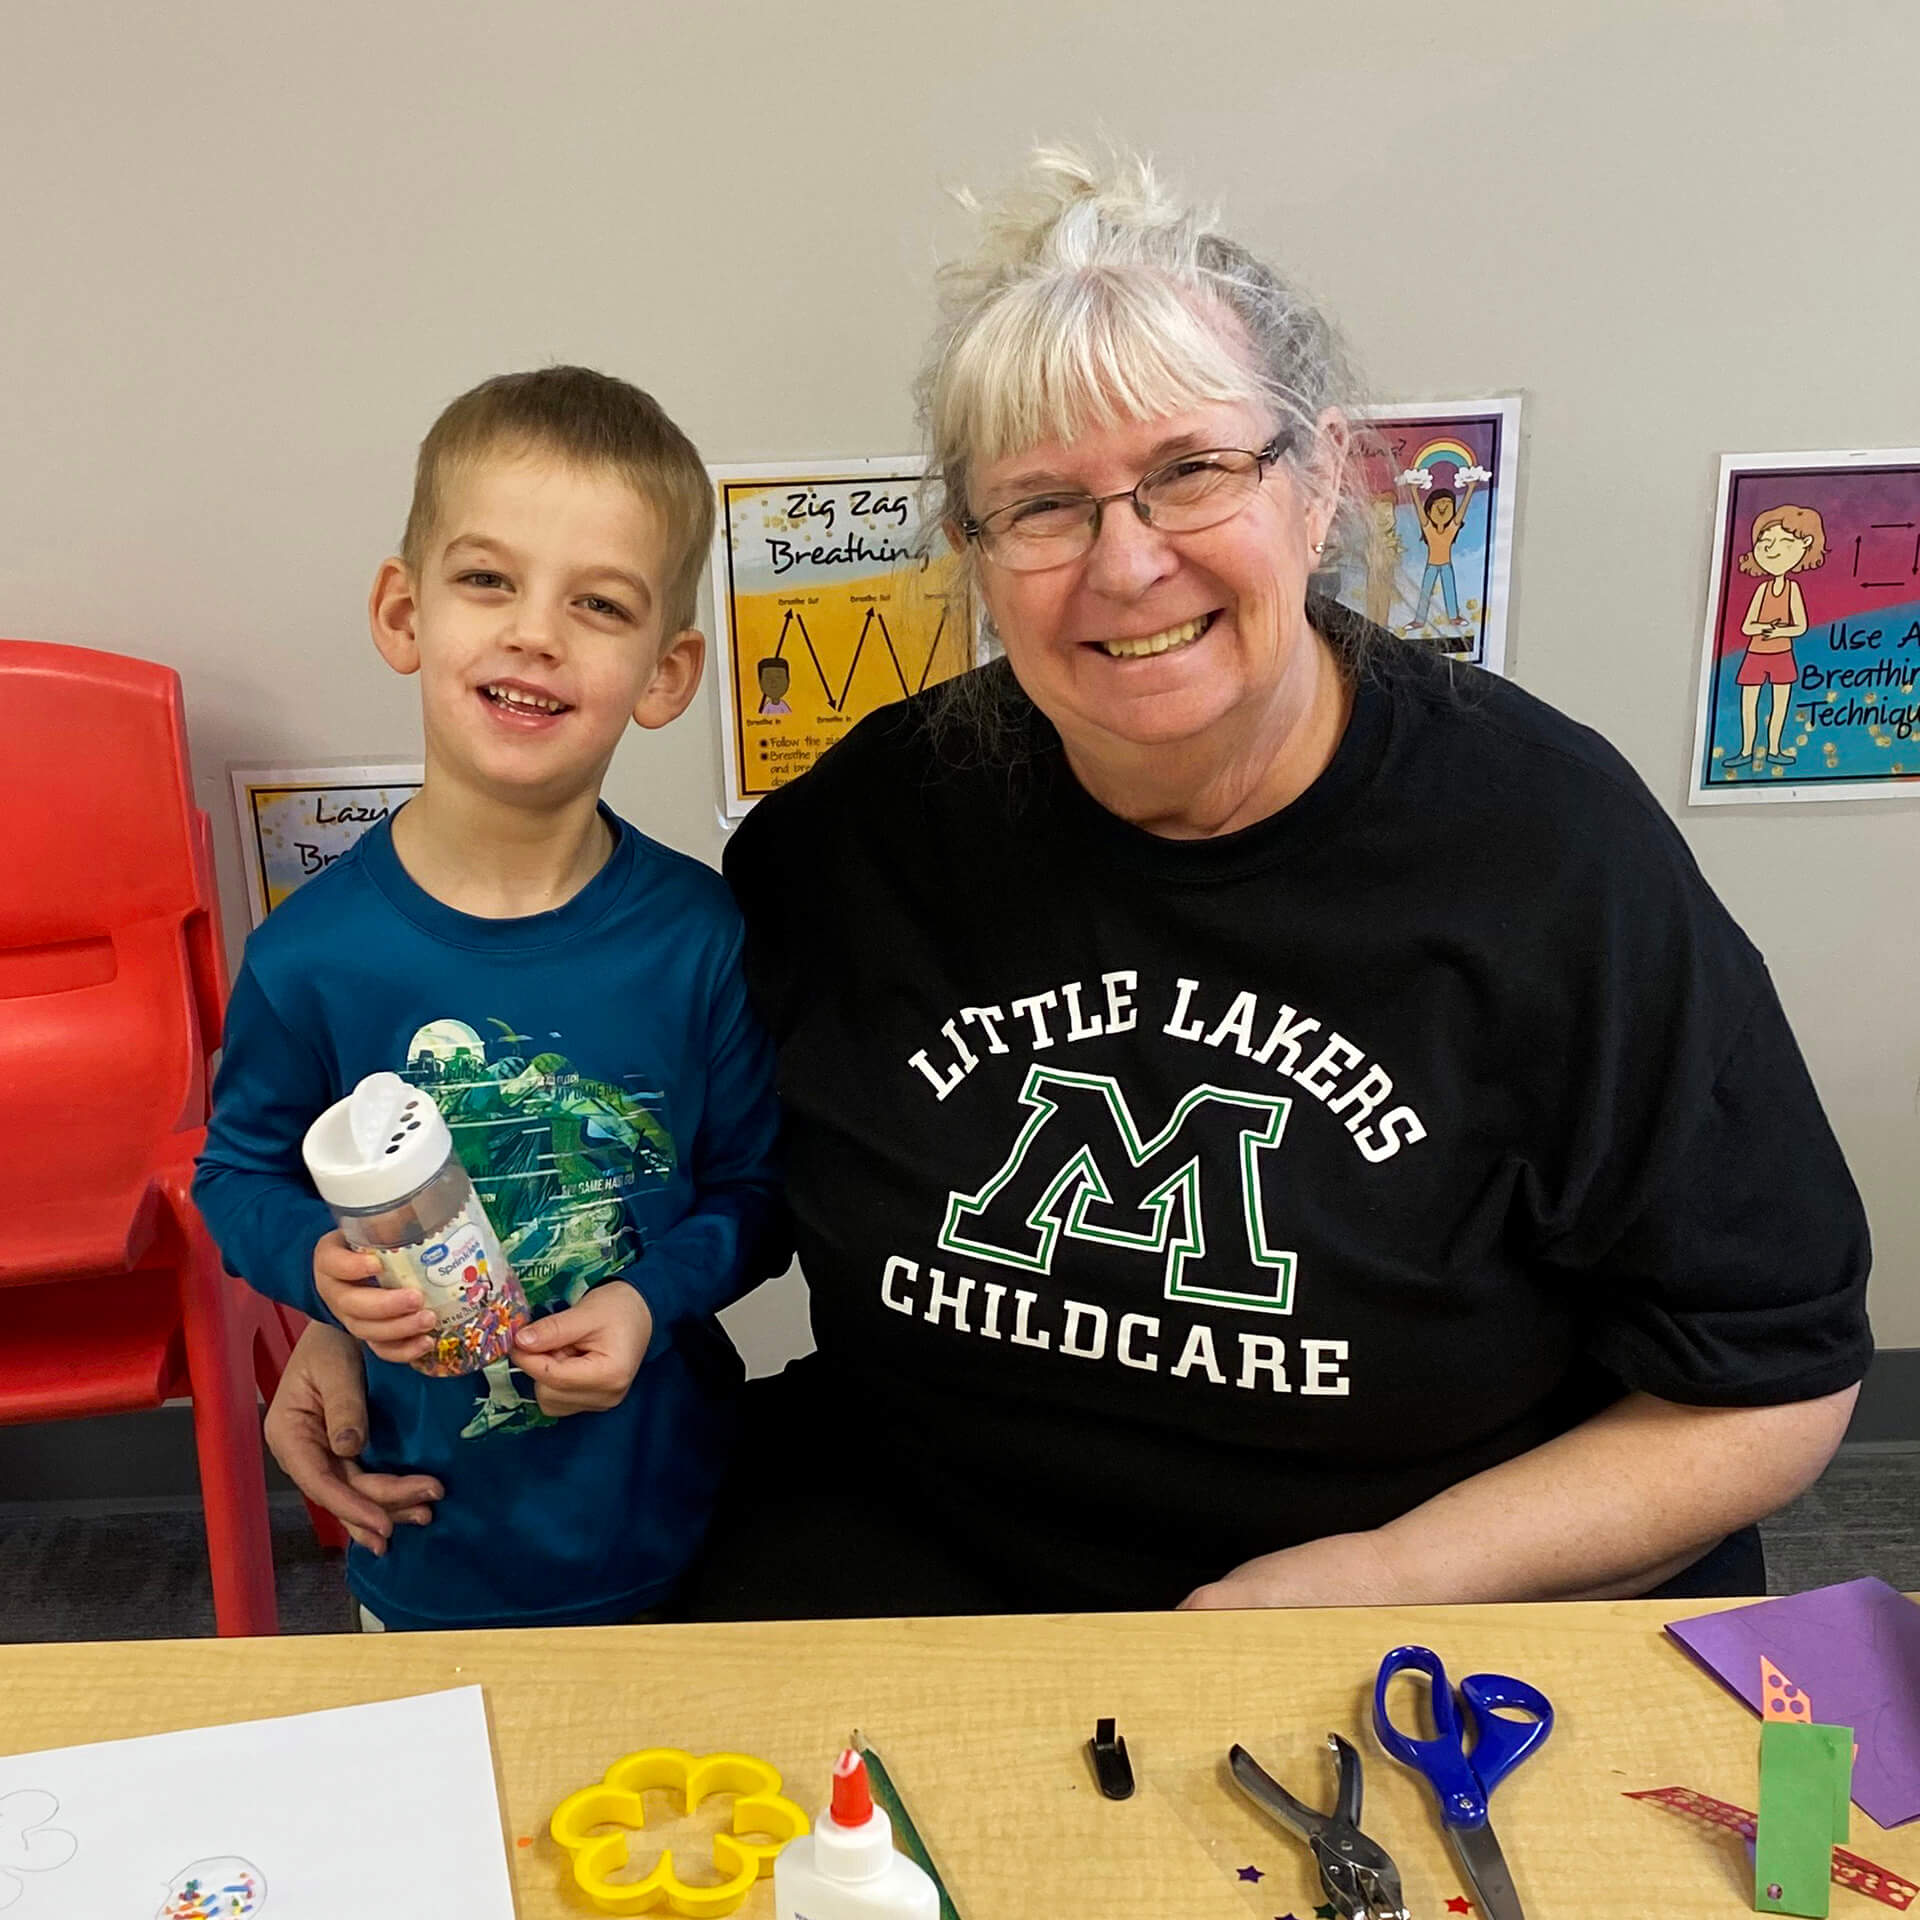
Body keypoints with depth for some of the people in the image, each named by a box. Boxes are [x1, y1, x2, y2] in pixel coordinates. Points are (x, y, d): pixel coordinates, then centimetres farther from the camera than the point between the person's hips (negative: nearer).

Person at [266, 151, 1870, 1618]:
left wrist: (1388, 1581, -15)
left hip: (1443, 1614, -1)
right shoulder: (878, 816, -3)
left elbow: (1776, 1379, -5)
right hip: (912, 1560, 2)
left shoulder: (1548, 843, -12)